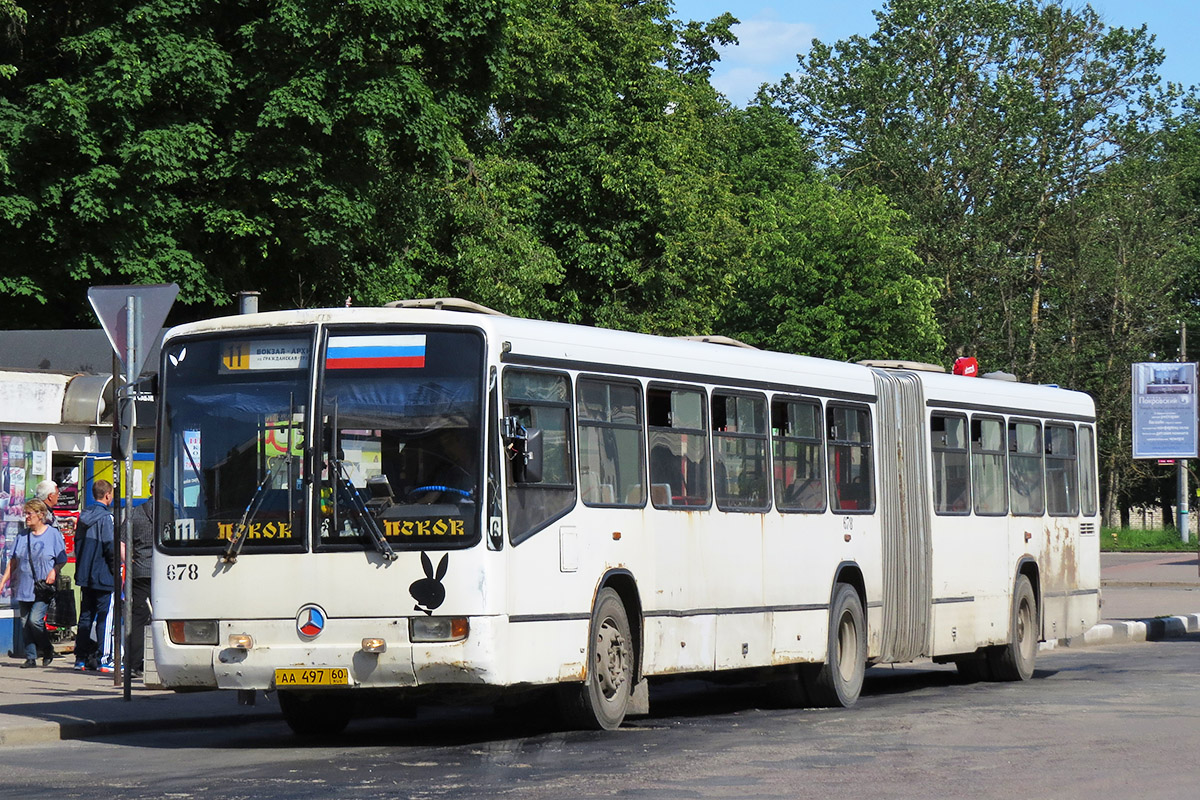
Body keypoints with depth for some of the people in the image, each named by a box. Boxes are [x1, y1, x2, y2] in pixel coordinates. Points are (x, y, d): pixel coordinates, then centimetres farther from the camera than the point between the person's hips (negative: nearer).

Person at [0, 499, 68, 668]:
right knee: (25, 623, 3)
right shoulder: (22, 536, 12)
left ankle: (48, 651, 6)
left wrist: (53, 572, -18)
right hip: (24, 588, 5)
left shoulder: (53, 534, -1)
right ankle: (31, 658, 12)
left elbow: (62, 560, 1)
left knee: (35, 620, -15)